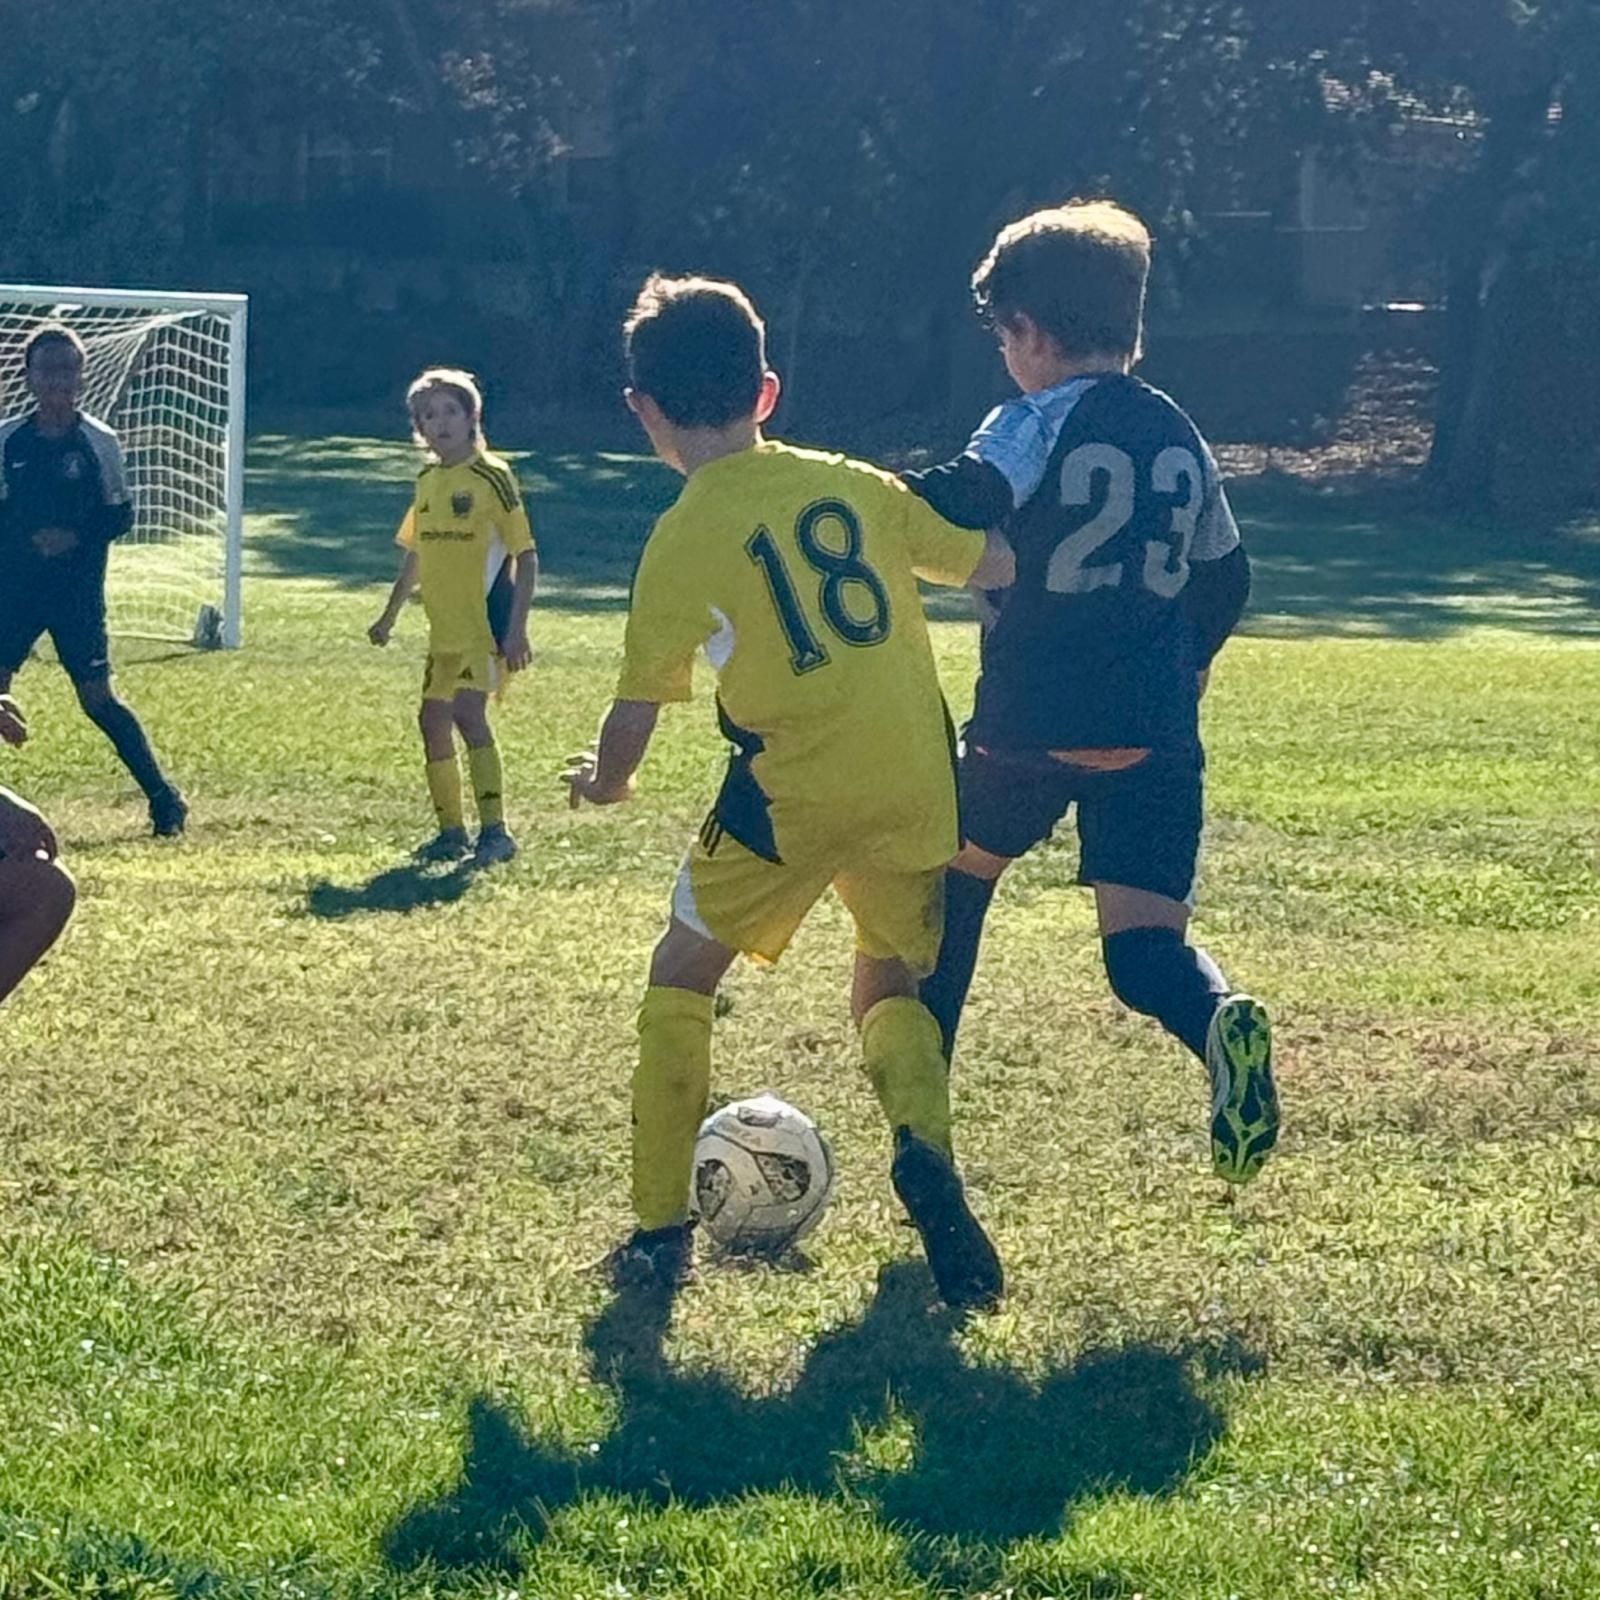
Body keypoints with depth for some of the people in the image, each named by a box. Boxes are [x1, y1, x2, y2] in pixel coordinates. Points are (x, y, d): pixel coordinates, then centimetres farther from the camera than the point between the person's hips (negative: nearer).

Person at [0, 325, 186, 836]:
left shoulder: (98, 442, -2)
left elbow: (120, 515, 0)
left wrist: (76, 536, -16)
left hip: (78, 590, -2)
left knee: (97, 698, -4)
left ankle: (164, 798, 7)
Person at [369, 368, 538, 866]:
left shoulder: (491, 476, -9)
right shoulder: (428, 480, 12)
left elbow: (526, 555, -10)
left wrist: (517, 629, -17)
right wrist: (389, 616, 26)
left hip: (485, 622, -8)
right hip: (445, 628, 8)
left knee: (467, 713, -21)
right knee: (433, 721, 10)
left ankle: (494, 831, -18)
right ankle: (451, 833, 22)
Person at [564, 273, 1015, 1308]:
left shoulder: (686, 538, -5)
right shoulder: (855, 484, 7)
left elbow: (639, 707, -4)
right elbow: (998, 565, 8)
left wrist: (604, 781, 17)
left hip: (791, 794, -4)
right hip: (918, 784, 4)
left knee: (681, 980, 16)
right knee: (894, 989, 21)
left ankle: (662, 1231, 14)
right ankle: (926, 1147, -11)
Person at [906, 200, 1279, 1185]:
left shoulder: (1037, 424, -4)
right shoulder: (1180, 437, 14)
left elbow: (956, 506, -21)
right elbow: (1225, 579, 23)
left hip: (1030, 722, -3)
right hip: (1154, 731, 3)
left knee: (960, 877, 23)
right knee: (1145, 945, -1)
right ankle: (1220, 1019, -35)